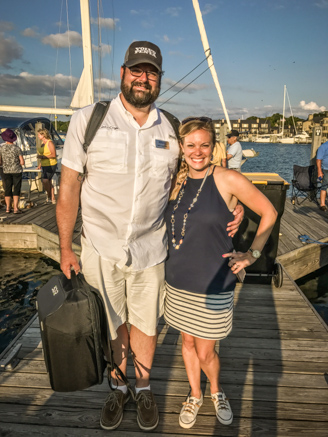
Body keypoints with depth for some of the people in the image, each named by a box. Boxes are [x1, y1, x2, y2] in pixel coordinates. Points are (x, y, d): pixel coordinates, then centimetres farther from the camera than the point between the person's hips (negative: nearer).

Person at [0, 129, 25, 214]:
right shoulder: (17, 148, -11)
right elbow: (22, 162, -13)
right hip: (17, 171, -2)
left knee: (7, 190, 11)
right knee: (16, 190, 1)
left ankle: (8, 208, 14)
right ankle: (16, 208, -4)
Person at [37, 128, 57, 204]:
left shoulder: (50, 142, -14)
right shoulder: (43, 143, 13)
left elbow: (53, 155, -19)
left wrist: (42, 156, -23)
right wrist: (40, 164, 16)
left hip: (51, 165, -9)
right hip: (45, 165, 9)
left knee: (45, 181, -16)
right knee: (48, 182, 9)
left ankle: (49, 197, 1)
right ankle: (53, 199, 16)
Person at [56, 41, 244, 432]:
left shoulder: (171, 131, 1)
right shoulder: (88, 120, -6)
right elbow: (69, 187, -4)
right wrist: (65, 248, -4)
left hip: (150, 249, 2)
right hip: (100, 248, -1)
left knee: (145, 324, 15)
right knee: (112, 325, 16)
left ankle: (143, 389, 42)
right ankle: (118, 389, 43)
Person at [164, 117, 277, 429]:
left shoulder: (228, 180, -13)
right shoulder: (175, 181, 0)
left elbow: (269, 213, -3)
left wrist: (252, 254, -3)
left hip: (213, 284, -4)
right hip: (178, 281, 4)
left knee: (205, 352, 8)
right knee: (187, 342, 19)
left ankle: (216, 392, 42)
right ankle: (195, 396, 45)